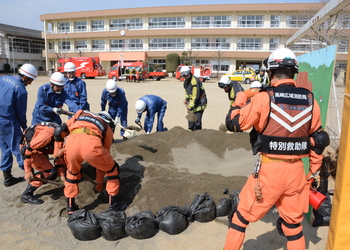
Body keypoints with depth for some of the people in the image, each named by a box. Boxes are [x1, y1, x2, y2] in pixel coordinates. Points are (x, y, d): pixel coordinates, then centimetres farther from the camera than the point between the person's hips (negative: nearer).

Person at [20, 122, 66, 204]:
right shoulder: (48, 134, -33)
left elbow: (59, 157, 0)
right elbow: (28, 149, -28)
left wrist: (62, 175, -6)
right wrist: (28, 171, -22)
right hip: (27, 149, -8)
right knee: (51, 173, -14)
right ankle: (26, 195, -4)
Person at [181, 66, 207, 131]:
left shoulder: (195, 81, -24)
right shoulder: (186, 81, 6)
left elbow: (195, 96, -26)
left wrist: (190, 108, -25)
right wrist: (186, 99, 6)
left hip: (200, 102, -9)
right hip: (193, 101, 9)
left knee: (197, 120, -12)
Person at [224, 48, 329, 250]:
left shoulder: (264, 98, -12)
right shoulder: (310, 101, 3)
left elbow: (234, 123, -5)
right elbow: (317, 139, 8)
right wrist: (314, 171, 19)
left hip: (269, 169, -4)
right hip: (296, 170, 5)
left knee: (242, 215, 13)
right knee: (294, 223, 22)